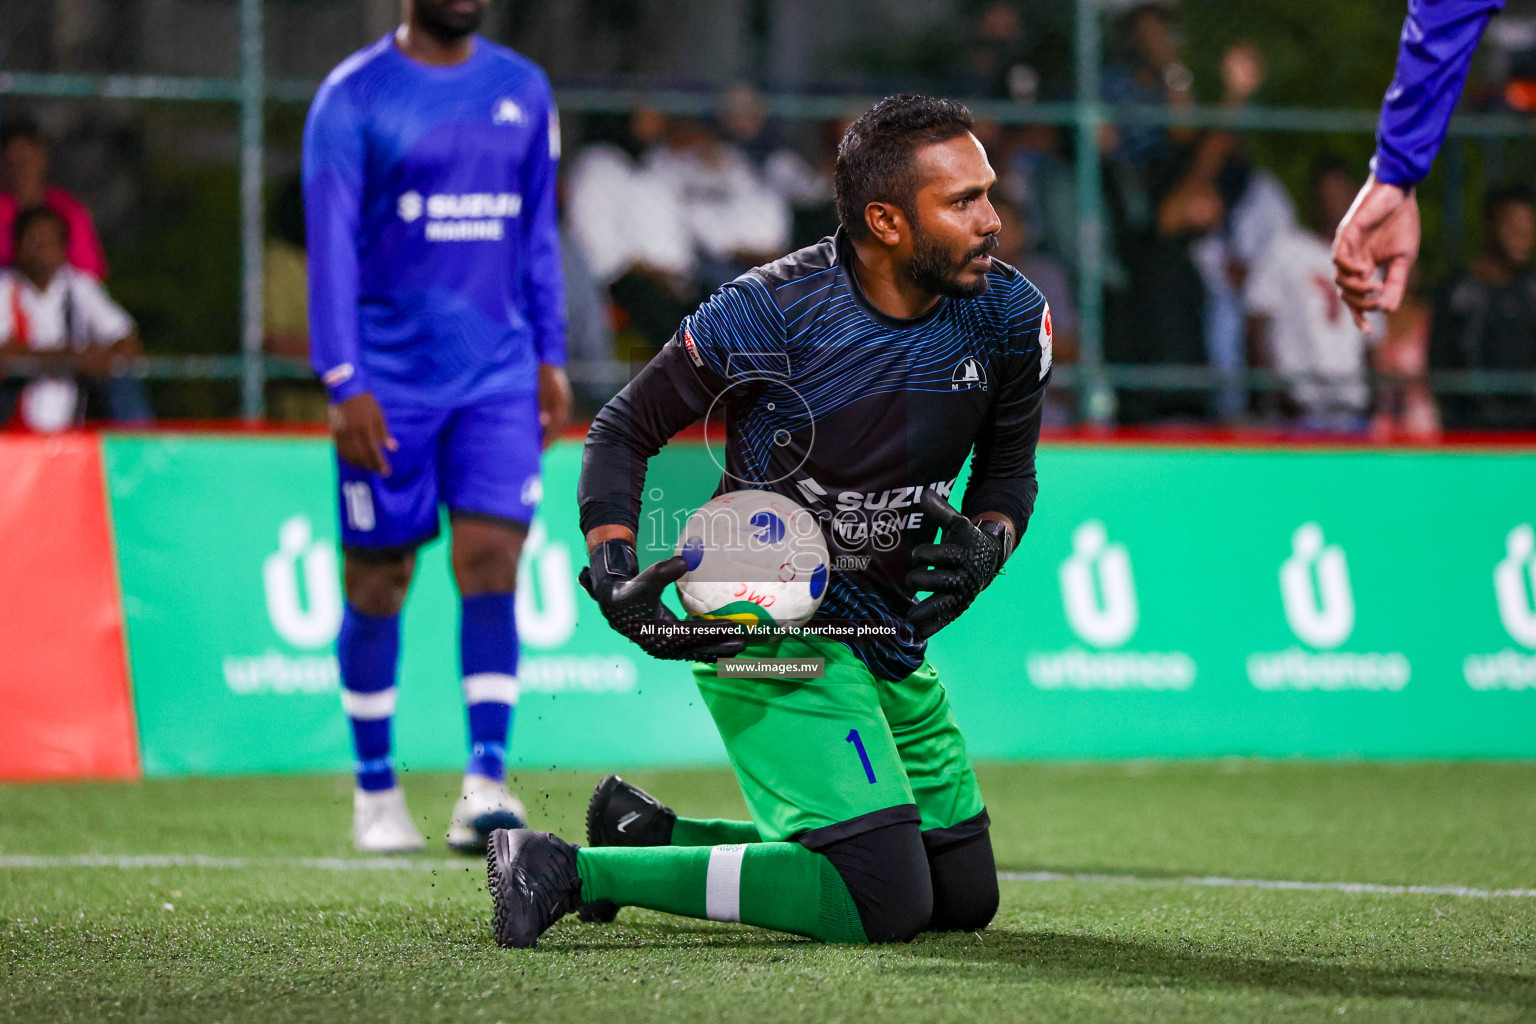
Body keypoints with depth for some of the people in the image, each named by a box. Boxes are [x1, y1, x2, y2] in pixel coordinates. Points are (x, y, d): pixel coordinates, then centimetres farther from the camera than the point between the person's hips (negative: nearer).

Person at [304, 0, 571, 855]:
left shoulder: (524, 90, 10)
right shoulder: (353, 96, -4)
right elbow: (331, 244, -8)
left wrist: (552, 357, 12)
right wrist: (345, 384, -14)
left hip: (499, 378, 3)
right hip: (389, 383, -3)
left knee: (491, 561, -11)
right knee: (378, 582, 4)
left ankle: (486, 785, -14)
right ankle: (376, 790, 17)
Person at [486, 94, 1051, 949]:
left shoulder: (1011, 315, -5)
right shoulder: (772, 311, -19)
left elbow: (1009, 468, 11)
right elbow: (627, 430, -7)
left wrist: (987, 541, -11)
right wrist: (616, 576, -22)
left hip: (891, 633, 8)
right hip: (766, 623, -7)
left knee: (967, 896, 13)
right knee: (884, 904, -20)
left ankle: (651, 833, 21)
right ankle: (575, 873, -12)